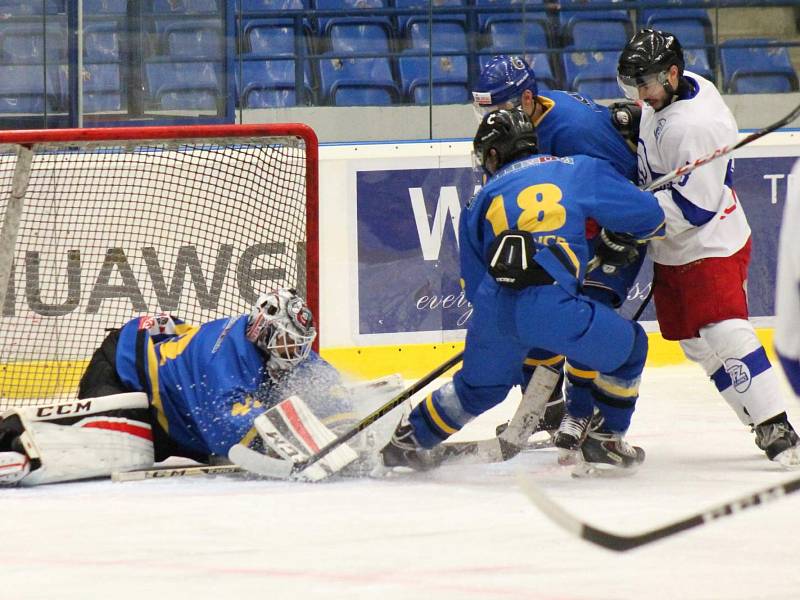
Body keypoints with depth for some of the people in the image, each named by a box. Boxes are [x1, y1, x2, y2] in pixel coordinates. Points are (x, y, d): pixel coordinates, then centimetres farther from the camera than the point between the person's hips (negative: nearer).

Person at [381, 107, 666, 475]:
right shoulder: (579, 170, 18)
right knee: (628, 348, 22)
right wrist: (619, 244, 41)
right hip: (552, 307, -4)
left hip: (493, 309, 4)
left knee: (478, 388, 31)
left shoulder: (483, 199, 24)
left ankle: (409, 440, 39)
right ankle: (605, 441, 24)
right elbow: (649, 217, 19)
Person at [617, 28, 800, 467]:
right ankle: (762, 424, 12)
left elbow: (694, 207, -29)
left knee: (726, 335, -20)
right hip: (672, 251, 10)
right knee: (698, 344, 9)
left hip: (710, 249, -10)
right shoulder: (666, 94, 2)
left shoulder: (697, 125, -27)